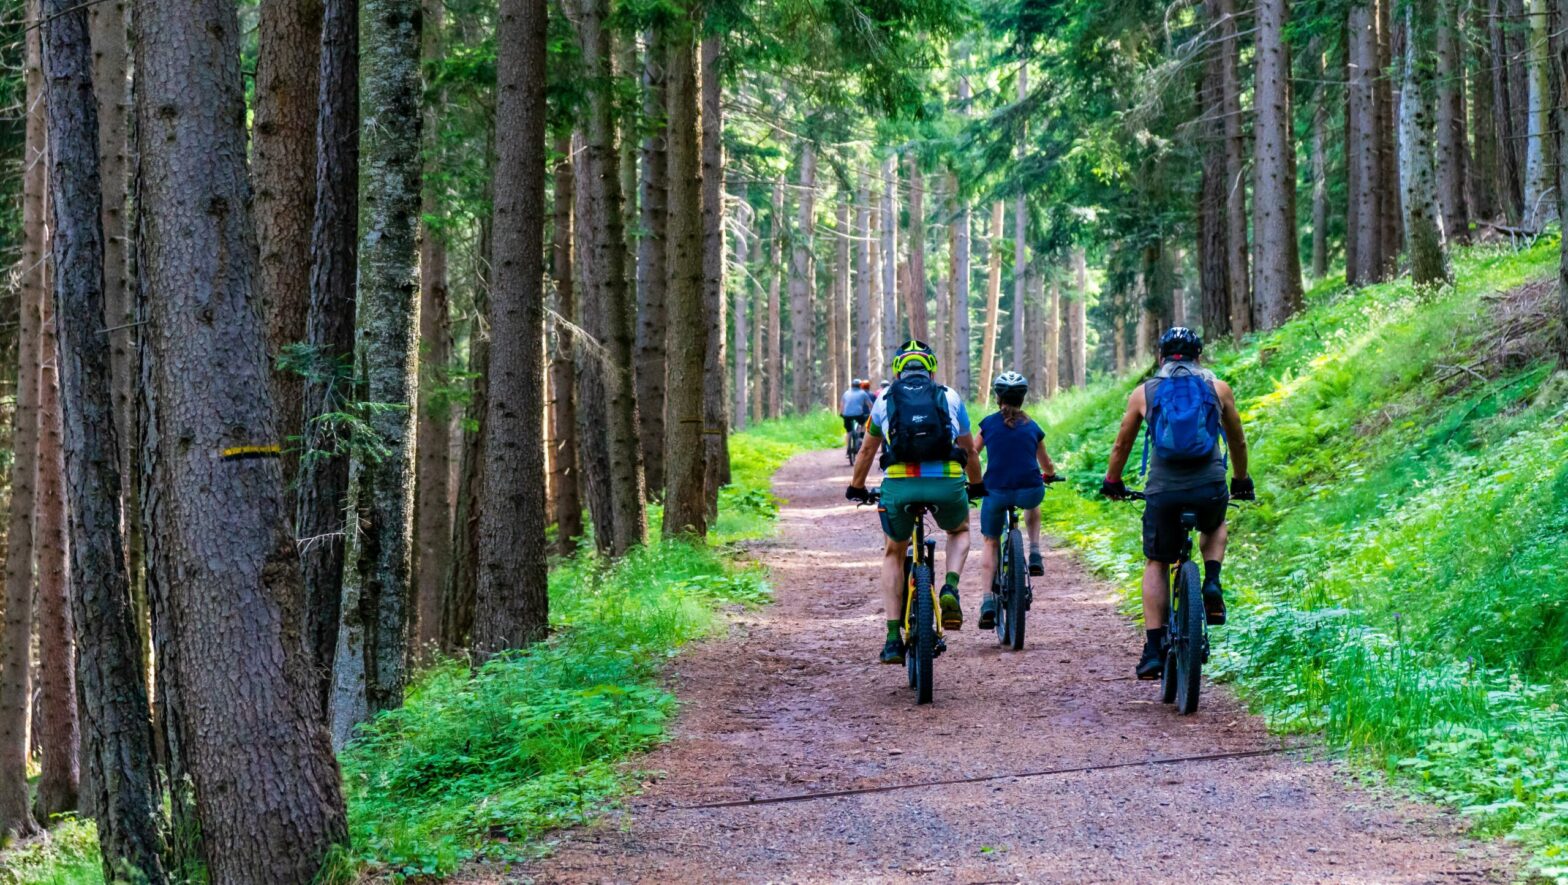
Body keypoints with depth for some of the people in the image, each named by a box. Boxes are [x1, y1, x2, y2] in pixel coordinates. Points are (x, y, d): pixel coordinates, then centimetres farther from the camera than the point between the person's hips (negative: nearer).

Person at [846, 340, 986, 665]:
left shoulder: (885, 400, 18)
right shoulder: (950, 398, 17)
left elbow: (867, 451, 28)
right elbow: (969, 450, 28)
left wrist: (856, 488, 44)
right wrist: (976, 485, 45)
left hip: (899, 485, 0)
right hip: (947, 482, 0)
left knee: (893, 553, 24)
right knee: (960, 531, 33)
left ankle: (893, 638, 13)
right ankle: (951, 590, 3)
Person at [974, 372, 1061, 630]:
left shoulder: (989, 423, 8)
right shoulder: (1032, 427, 12)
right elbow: (1047, 467, 24)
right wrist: (1049, 476, 47)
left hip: (996, 492, -1)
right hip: (1029, 491, 1)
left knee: (991, 543, 19)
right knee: (1032, 507, 39)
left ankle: (988, 601, 4)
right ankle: (1035, 555, 21)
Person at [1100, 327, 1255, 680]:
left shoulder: (1144, 393, 11)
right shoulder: (1218, 389, 12)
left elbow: (1121, 446, 21)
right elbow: (1237, 441, 24)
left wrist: (1112, 483, 37)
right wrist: (1241, 481, 40)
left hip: (1163, 491, -1)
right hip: (1210, 488, 1)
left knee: (1156, 564, 16)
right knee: (1216, 527, 35)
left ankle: (1154, 649, 6)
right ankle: (1212, 584, 8)